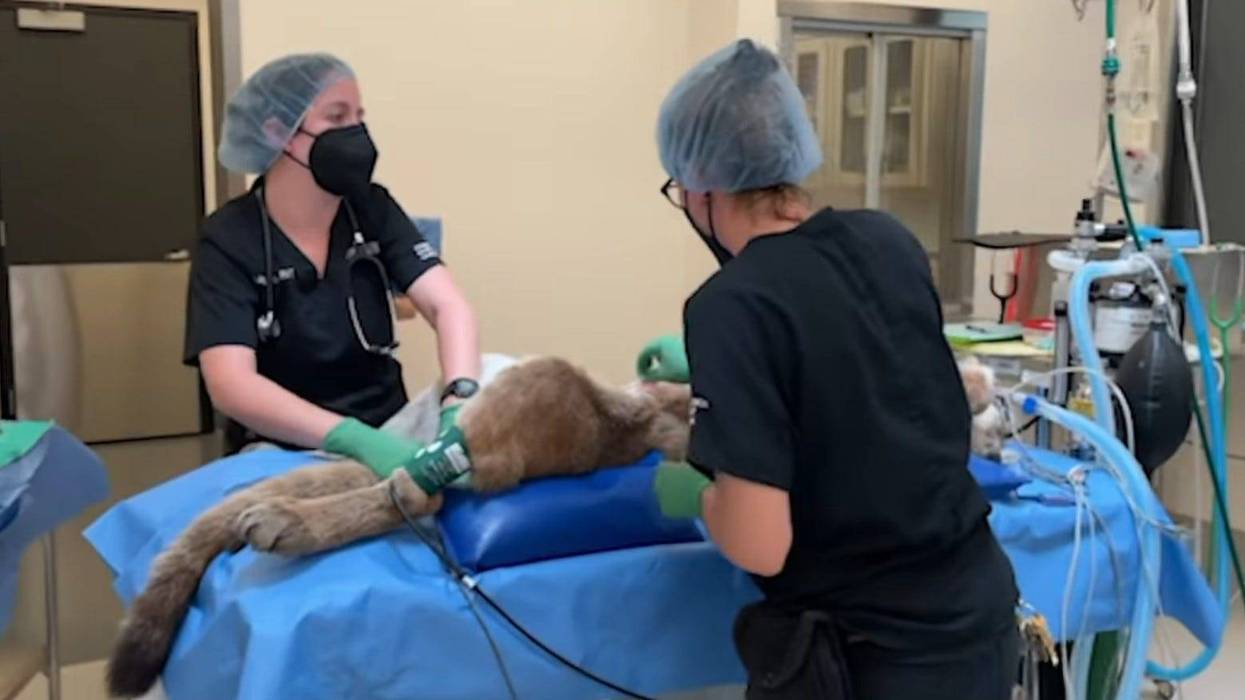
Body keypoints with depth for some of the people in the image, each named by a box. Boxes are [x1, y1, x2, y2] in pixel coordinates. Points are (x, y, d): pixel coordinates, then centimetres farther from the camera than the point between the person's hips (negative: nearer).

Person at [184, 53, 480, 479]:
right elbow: (230, 385, -24)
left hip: (388, 433, 7)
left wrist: (459, 402, -35)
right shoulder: (228, 241, -11)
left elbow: (448, 306, -13)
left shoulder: (372, 209, 0)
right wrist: (357, 440, -40)